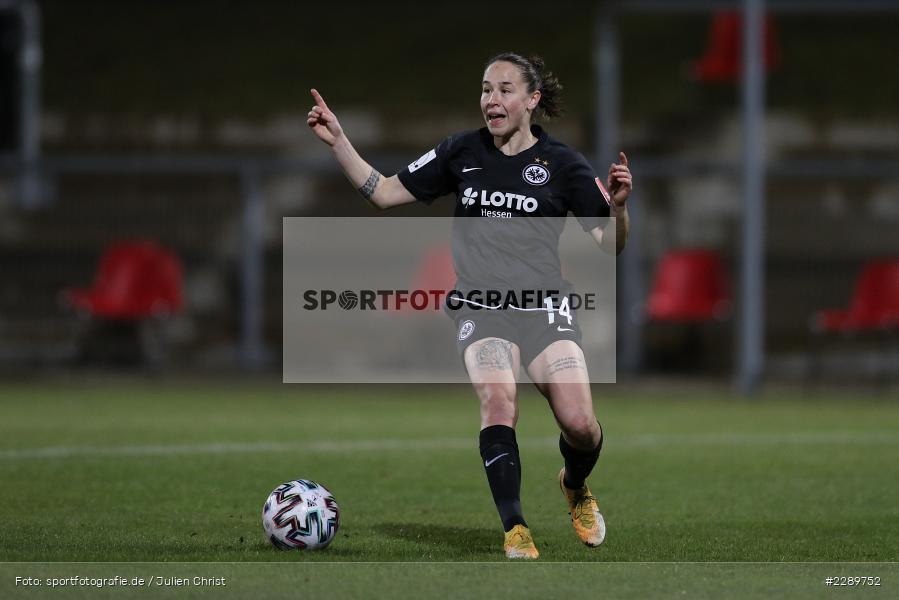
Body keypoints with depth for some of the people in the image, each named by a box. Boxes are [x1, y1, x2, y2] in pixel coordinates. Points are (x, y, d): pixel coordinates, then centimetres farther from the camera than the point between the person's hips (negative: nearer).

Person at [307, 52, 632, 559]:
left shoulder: (561, 164, 1)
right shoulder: (462, 152, 7)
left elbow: (611, 246, 0)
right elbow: (384, 193, 13)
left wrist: (618, 207, -21)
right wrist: (338, 142, 4)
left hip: (545, 308, -1)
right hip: (481, 309, 1)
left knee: (580, 425, -16)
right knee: (497, 398, -29)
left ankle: (576, 489, 20)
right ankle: (515, 531, -25)